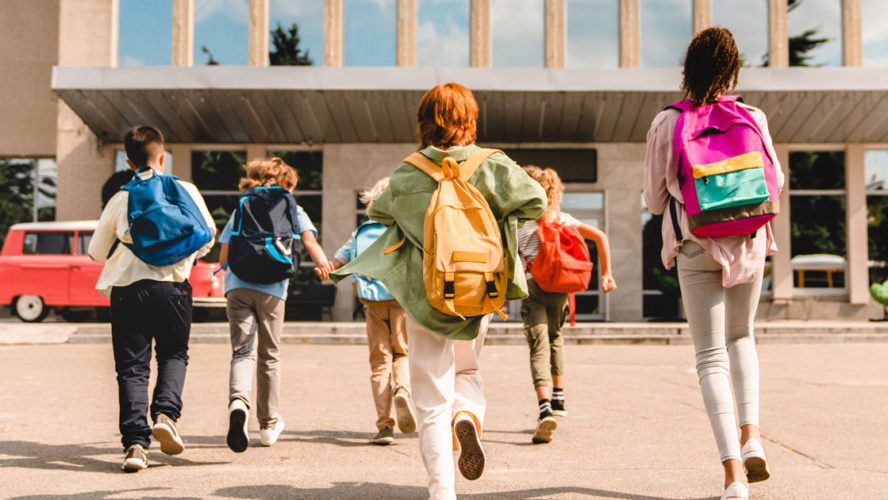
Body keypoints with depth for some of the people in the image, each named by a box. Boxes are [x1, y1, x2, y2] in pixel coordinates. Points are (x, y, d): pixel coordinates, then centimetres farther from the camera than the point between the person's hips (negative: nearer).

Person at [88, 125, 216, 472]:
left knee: (132, 366, 5)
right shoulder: (185, 191, 5)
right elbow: (208, 234, 12)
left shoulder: (120, 199, 7)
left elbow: (96, 252, 13)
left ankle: (135, 443, -5)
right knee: (174, 354, 18)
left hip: (126, 287, 0)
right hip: (172, 286, 0)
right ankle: (166, 412, -6)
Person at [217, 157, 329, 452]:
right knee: (269, 356, 11)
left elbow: (224, 253, 18)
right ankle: (269, 424, 21)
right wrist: (326, 268, -11)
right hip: (271, 289, -1)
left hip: (237, 287, 1)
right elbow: (310, 242, -5)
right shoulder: (293, 210, 14)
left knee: (243, 352, -3)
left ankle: (238, 401, -33)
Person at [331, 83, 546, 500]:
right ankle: (467, 415, -8)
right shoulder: (492, 167, -5)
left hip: (425, 295, -1)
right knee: (467, 370, 25)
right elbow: (535, 203, -4)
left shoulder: (407, 175, -2)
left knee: (432, 401, 6)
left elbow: (378, 212, 14)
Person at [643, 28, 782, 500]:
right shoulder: (752, 118, -3)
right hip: (748, 243, 2)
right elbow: (774, 182, 10)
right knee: (741, 337, 25)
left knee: (711, 358, 1)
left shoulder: (666, 124, -5)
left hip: (695, 248, -1)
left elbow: (654, 199, 2)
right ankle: (751, 434, 10)